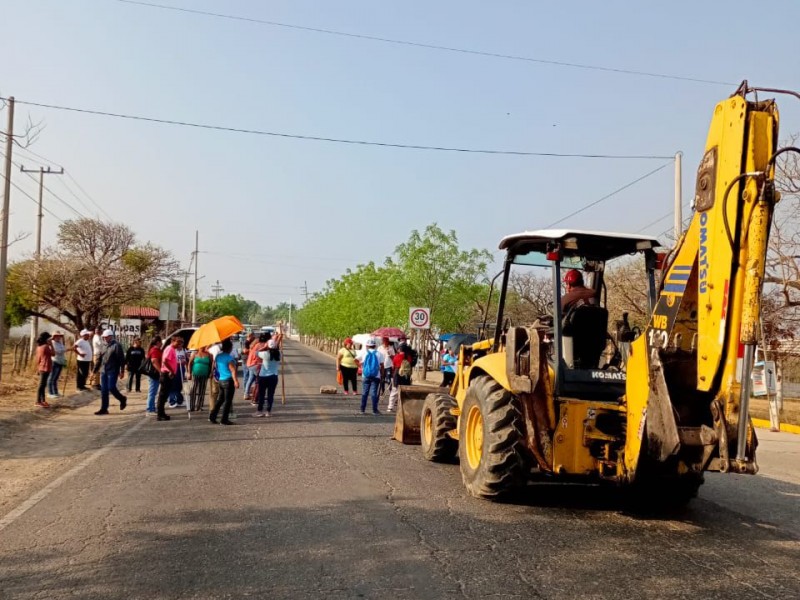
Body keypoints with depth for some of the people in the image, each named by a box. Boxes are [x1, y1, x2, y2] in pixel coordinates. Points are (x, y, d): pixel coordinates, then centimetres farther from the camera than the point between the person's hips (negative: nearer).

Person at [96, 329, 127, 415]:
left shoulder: (116, 345, -7)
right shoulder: (103, 346, 13)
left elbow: (121, 359, -10)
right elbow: (99, 359, 18)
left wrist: (122, 371, -13)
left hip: (113, 371, -7)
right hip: (103, 371, 7)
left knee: (111, 388, -9)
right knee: (103, 390, 5)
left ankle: (122, 399, 17)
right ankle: (104, 409, 9)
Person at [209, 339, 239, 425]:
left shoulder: (217, 356, 7)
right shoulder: (229, 358, -15)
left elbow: (215, 367, 15)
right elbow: (233, 371, -19)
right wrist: (236, 381, -22)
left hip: (221, 380, 8)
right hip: (228, 381, -8)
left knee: (220, 399, 18)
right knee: (228, 401, -1)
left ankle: (212, 416, 16)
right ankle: (224, 420, 1)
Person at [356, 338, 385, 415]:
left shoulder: (363, 352, 2)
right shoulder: (379, 354, 1)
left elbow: (356, 360, 2)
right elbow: (382, 366, -1)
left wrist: (360, 364, 17)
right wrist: (382, 375, 5)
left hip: (365, 376, 1)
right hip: (376, 376, -1)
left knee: (364, 393, 8)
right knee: (374, 393, 0)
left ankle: (362, 410, 9)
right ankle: (375, 410, 1)